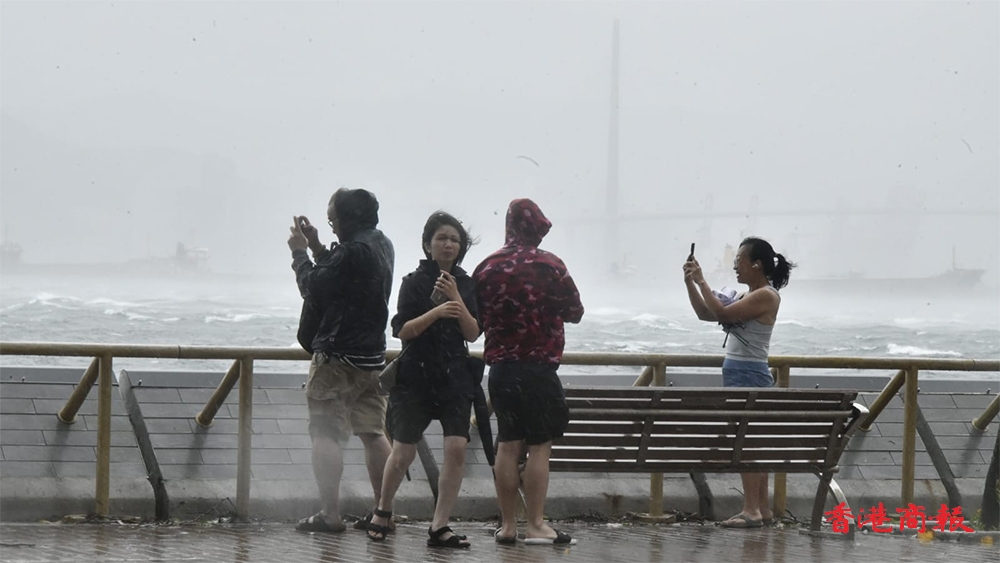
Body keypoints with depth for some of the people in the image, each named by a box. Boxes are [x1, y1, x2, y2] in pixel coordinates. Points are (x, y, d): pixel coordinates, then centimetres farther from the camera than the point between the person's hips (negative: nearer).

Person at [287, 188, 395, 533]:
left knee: (326, 434, -4)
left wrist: (300, 252, 1)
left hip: (337, 356, -9)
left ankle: (330, 514, -7)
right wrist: (316, 248, 16)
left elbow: (313, 287, -13)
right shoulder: (381, 246, 11)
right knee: (373, 433, 11)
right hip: (373, 355, 9)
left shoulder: (352, 251, -19)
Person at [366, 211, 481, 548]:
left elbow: (473, 333, 0)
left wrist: (456, 299, -13)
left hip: (455, 378, 2)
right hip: (416, 376, -2)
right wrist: (435, 312, -22)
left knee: (457, 448, -13)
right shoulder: (415, 282, 0)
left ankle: (439, 527, -7)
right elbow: (402, 330, -9)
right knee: (403, 452, -1)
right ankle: (383, 511, 25)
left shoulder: (465, 284, 8)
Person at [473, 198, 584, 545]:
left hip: (500, 365, 5)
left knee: (508, 445, 10)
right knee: (540, 447, -2)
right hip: (540, 366, -5)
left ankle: (508, 524, 10)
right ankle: (535, 525, -5)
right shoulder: (549, 265, -9)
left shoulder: (487, 267, 3)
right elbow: (575, 313, 0)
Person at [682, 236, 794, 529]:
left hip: (749, 375, -10)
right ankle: (762, 509, 14)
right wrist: (690, 283, 6)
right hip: (737, 374, 10)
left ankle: (752, 510, -11)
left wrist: (701, 281, -14)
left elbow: (721, 312, -22)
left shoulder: (766, 296, -14)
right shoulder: (749, 297, 15)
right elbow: (705, 314, 17)